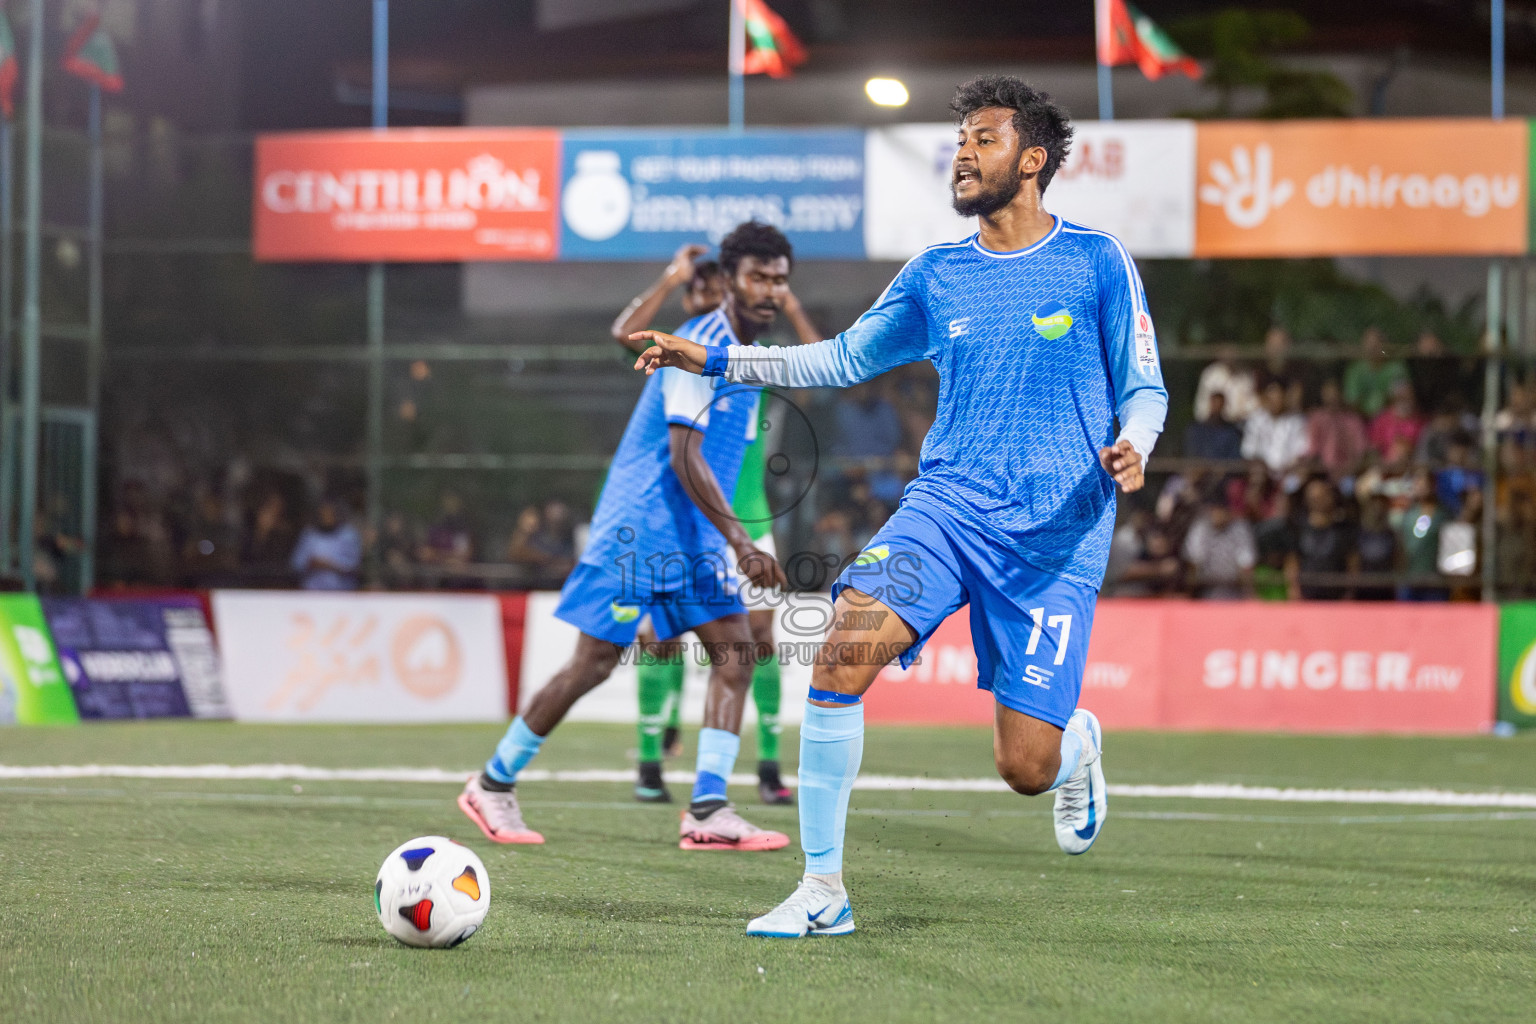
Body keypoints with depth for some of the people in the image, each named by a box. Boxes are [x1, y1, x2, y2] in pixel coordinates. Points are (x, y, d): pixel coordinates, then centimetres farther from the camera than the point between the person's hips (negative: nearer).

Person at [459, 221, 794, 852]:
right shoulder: (699, 346, -17)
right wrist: (741, 543, -27)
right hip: (639, 530, -9)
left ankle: (707, 811, -9)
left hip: (695, 537, 9)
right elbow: (685, 459, -23)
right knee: (595, 662, -5)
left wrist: (733, 543, 23)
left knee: (735, 650, -5)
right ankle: (494, 784, 10)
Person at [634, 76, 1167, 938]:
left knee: (1025, 768, -6)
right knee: (846, 647, -24)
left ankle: (1078, 744, 36)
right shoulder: (936, 277, 11)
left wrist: (1131, 450, -17)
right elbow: (846, 359, 23)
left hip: (1057, 537, -3)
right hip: (946, 507, 3)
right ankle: (824, 890, -17)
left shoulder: (1098, 263, 1)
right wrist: (713, 361, 15)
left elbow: (1145, 390, 6)